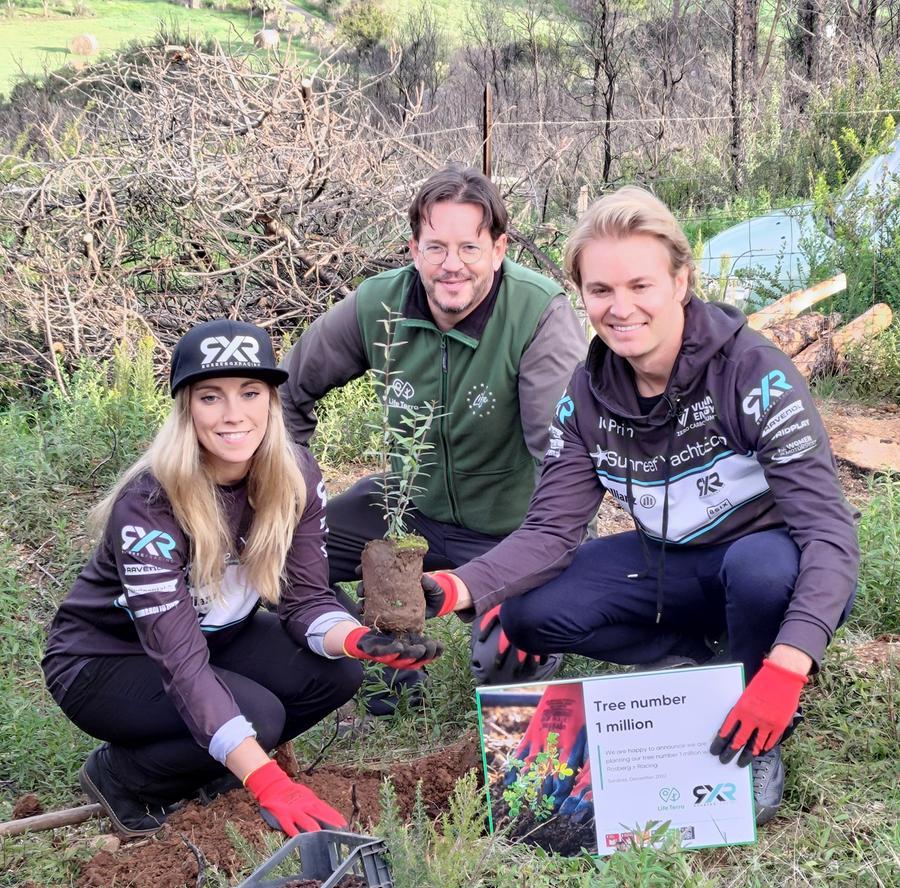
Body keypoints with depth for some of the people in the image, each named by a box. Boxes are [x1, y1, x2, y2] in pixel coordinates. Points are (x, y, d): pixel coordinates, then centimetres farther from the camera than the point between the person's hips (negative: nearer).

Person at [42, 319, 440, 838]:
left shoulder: (297, 477, -15)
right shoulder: (148, 505, -32)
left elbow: (305, 599, -11)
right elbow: (180, 659, -37)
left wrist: (359, 640, -36)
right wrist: (268, 782, -45)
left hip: (215, 639, 6)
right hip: (104, 662, -6)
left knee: (337, 672, -19)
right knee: (258, 715, -30)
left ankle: (212, 763, 4)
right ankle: (119, 776, -3)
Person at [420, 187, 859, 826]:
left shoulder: (752, 372, -26)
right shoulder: (589, 394, -9)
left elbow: (829, 531, -31)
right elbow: (550, 530, -11)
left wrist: (785, 669, -46)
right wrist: (456, 589, -32)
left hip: (776, 569, -4)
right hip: (671, 565, 5)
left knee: (761, 563, -39)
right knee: (529, 612, -14)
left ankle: (762, 744, -11)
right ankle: (706, 663, 0)